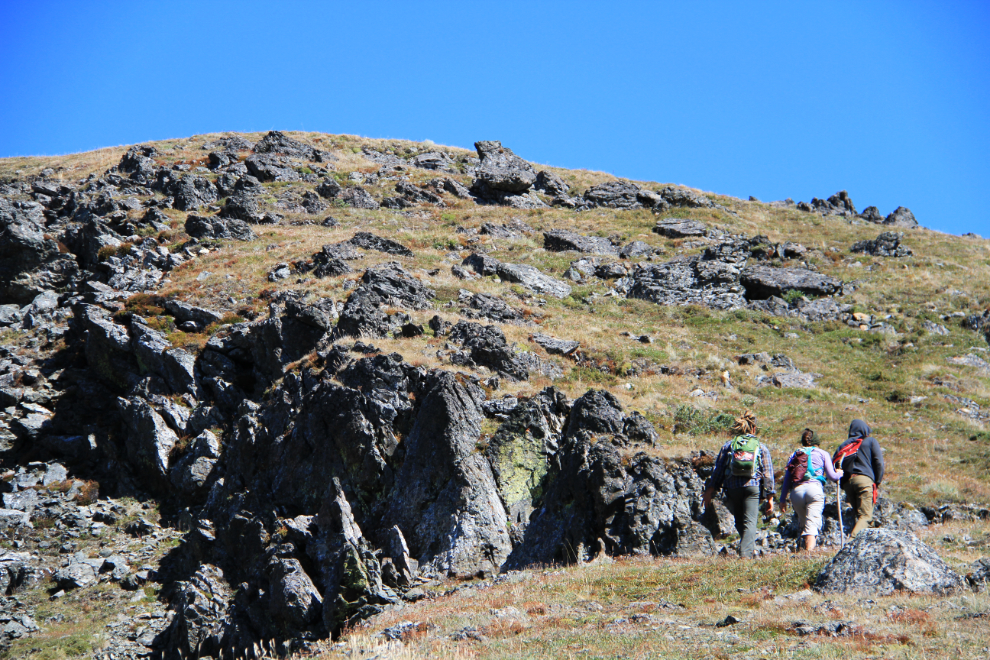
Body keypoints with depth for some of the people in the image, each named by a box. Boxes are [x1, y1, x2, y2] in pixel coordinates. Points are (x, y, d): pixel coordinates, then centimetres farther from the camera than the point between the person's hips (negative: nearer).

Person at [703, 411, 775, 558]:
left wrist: (709, 492, 8)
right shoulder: (761, 447, 12)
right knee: (749, 522, -3)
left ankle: (749, 545, 21)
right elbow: (768, 474, 7)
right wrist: (770, 498, 7)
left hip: (733, 488, 1)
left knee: (739, 522, 19)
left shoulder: (728, 446, 13)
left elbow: (717, 470, 7)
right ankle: (746, 554, -15)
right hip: (753, 487, -1)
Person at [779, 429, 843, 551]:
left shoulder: (794, 455, 23)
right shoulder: (822, 453, 16)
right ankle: (809, 550, -25)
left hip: (796, 490, 3)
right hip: (815, 488, -3)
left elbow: (786, 480, 17)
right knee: (812, 523, -11)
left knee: (802, 522, 19)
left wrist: (783, 500, 18)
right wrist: (839, 473, 33)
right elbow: (831, 476, 11)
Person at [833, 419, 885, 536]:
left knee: (857, 513, 16)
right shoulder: (871, 441, 13)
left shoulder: (845, 444, 21)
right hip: (865, 479, -4)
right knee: (865, 516, -10)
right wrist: (878, 481, 8)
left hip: (847, 481, 4)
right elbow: (879, 462, 3)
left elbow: (834, 462, 11)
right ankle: (853, 537, -32)